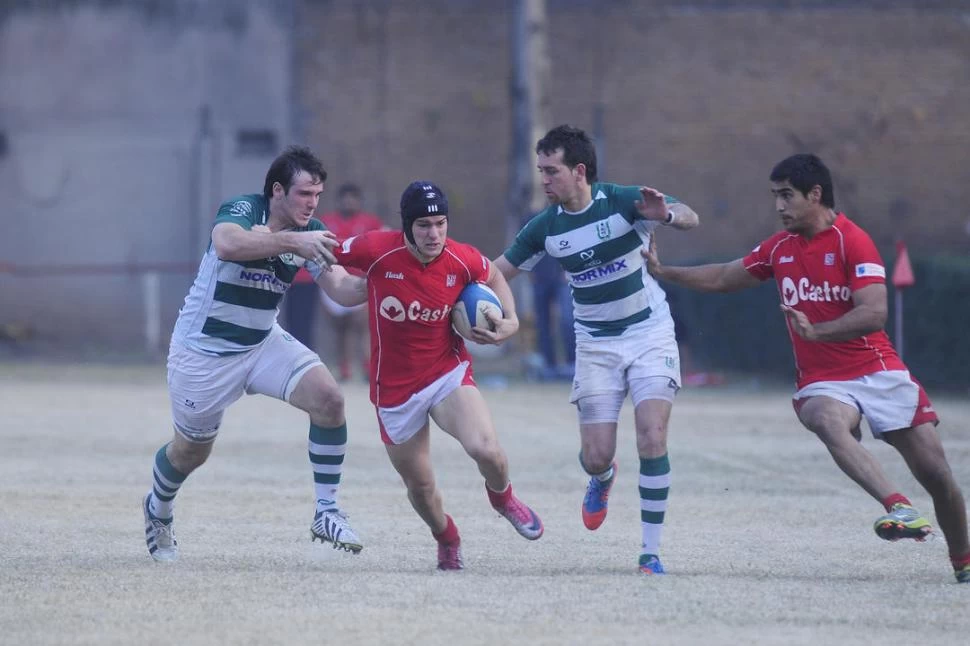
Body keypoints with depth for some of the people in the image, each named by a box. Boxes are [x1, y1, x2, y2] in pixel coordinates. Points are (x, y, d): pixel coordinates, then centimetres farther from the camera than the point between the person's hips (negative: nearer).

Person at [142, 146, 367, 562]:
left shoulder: (311, 234, -7)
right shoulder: (240, 211, -23)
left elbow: (340, 288, -15)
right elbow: (227, 244, -46)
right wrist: (291, 240, -54)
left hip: (263, 342, 5)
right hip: (203, 350, -5)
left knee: (328, 397, -19)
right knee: (191, 451, 11)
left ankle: (326, 512, -9)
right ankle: (158, 511, 45)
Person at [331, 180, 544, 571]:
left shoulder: (463, 260, -13)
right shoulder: (376, 250, -19)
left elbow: (493, 277, 11)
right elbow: (328, 253, 0)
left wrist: (510, 320, -2)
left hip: (448, 373, 0)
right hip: (394, 388, 0)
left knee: (484, 448, -26)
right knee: (420, 487, 9)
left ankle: (502, 497, 11)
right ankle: (447, 540, 42)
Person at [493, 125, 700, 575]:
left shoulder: (624, 202, -15)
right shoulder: (545, 228, -4)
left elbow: (690, 218, -27)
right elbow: (497, 272, 7)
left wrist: (667, 214, -49)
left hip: (649, 335, -3)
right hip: (595, 346, 3)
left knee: (652, 441, -17)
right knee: (596, 456, -4)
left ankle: (651, 552, -7)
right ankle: (603, 478, 36)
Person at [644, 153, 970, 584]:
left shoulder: (852, 241, -9)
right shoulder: (779, 248, 11)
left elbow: (874, 313, -20)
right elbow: (723, 279, 25)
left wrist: (816, 332, -30)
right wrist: (663, 272, 19)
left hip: (879, 373, -3)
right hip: (821, 382, 3)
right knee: (828, 422, -36)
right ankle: (900, 509, -50)